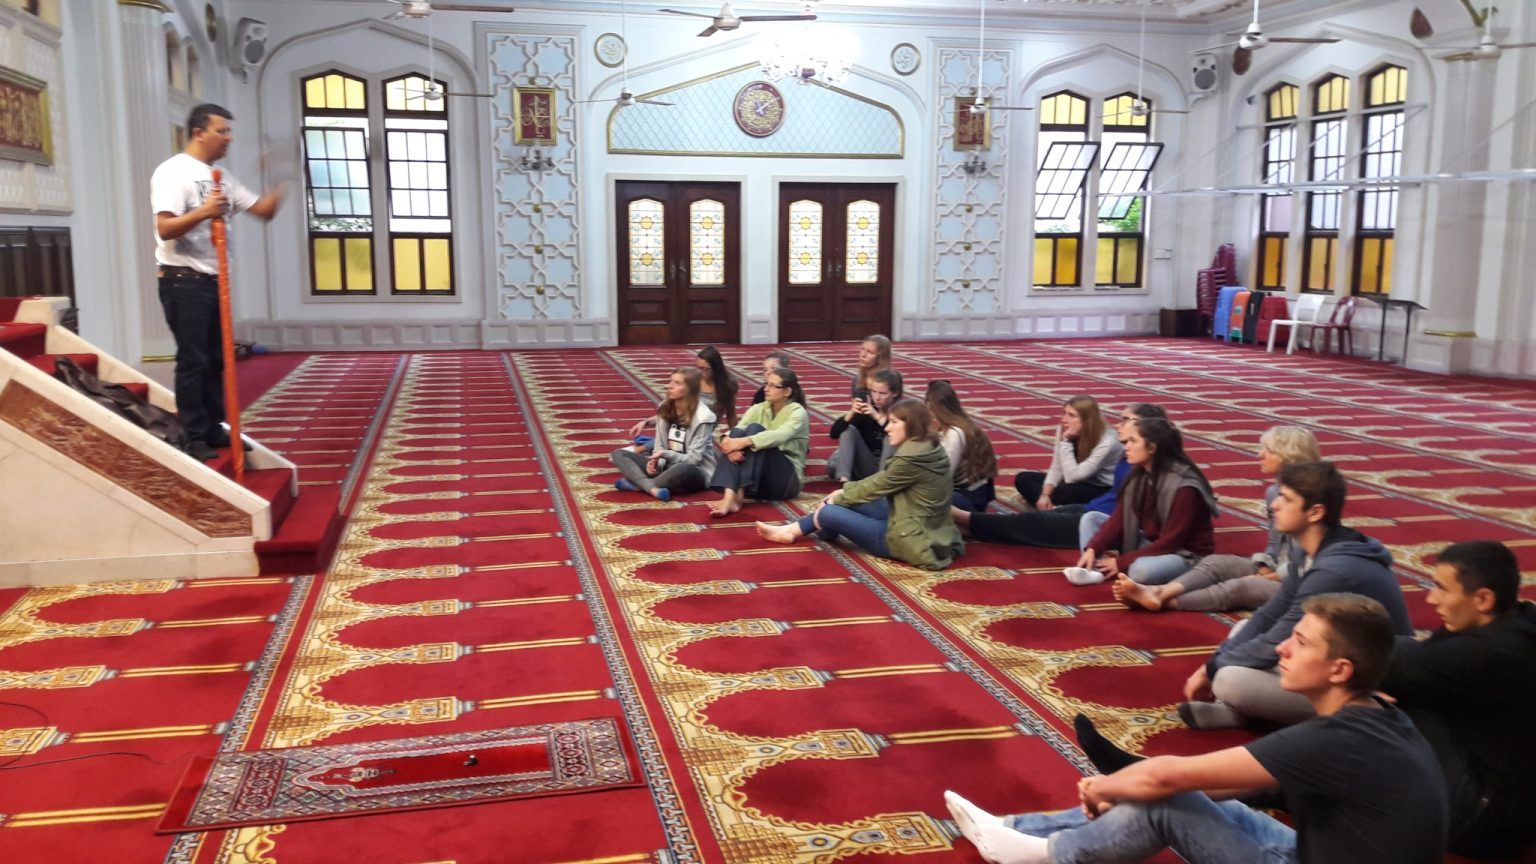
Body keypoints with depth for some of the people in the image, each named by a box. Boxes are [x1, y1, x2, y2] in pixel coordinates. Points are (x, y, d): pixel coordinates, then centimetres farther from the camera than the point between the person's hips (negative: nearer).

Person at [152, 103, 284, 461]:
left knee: (216, 359, 12)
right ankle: (194, 438, 2)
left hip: (215, 280, 8)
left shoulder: (223, 178, 14)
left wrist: (282, 182, -2)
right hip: (184, 281, -8)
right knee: (193, 361, -5)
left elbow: (264, 210, 11)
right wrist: (203, 211, -32)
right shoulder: (173, 171, -10)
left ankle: (214, 430, 20)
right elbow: (165, 229, -19)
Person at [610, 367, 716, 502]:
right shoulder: (665, 408, 2)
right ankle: (653, 489, -33)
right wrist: (656, 462, -16)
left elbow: (693, 459, -18)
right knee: (619, 454, -7)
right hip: (668, 466, 7)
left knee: (683, 471, -43)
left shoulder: (702, 417, -17)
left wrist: (666, 454, -27)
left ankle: (638, 484, -19)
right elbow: (659, 445, 5)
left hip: (695, 472, -6)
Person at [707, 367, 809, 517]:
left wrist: (745, 441, -38)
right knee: (737, 433, -22)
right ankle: (729, 498, -41)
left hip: (786, 479, -4)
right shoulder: (758, 409, 9)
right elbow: (737, 431, -9)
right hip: (757, 480, 4)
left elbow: (780, 435, -27)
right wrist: (729, 442, -32)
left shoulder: (797, 412, -5)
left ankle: (739, 495, -35)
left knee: (755, 429, -23)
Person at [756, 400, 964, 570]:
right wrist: (845, 491, 11)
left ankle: (795, 530, 26)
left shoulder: (912, 457, -23)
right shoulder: (927, 447, 6)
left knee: (828, 513, -6)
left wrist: (836, 499, 5)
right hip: (929, 533, 10)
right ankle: (795, 529, 21)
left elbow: (875, 487, -10)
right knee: (852, 499, 13)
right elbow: (880, 478, 14)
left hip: (914, 541, -10)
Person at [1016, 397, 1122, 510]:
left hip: (1104, 491, -7)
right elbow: (1057, 468, -1)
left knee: (1065, 491, -38)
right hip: (1078, 482, 7)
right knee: (1022, 478, -3)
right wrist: (1045, 494, -16)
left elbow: (1072, 476, -31)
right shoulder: (1063, 430, -8)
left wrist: (1066, 441, -30)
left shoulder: (1107, 442, -28)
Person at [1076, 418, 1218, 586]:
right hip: (1151, 543, 8)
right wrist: (1093, 548, -18)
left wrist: (1122, 562, -23)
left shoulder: (1183, 486, -26)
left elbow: (1170, 541, -25)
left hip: (1186, 554, -8)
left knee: (1142, 570, -40)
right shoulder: (1138, 475, -3)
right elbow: (1118, 519, -2)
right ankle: (1095, 569, -23)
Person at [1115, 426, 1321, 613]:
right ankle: (1159, 592, -33)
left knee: (1239, 587, -27)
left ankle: (1163, 602, -34)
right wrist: (1264, 570, -2)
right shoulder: (1273, 492, 9)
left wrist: (1269, 578, -13)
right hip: (1275, 572, 8)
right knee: (1215, 562, -10)